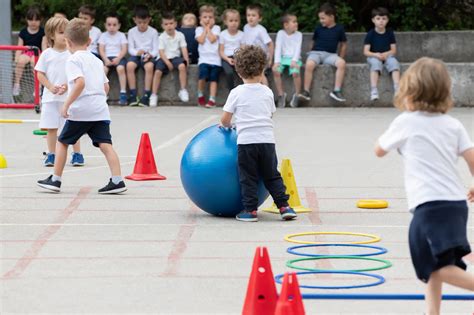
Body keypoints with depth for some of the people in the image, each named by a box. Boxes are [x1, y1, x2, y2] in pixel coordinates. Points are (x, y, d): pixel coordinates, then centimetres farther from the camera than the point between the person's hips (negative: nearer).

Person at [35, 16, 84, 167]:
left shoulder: (73, 54, -1)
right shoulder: (47, 54, 3)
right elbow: (40, 74, 3)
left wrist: (67, 85, -17)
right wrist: (50, 87, -11)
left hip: (69, 97, -1)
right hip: (50, 97, 1)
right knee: (51, 127, 5)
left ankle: (77, 154, 12)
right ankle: (51, 155, 13)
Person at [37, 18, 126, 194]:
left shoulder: (73, 60, -5)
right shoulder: (96, 61, 17)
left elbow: (80, 82, -20)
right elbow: (106, 87, 18)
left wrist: (67, 104, -17)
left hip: (80, 111, -5)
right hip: (101, 110, 5)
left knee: (62, 142, 11)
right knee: (105, 145, -3)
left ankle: (55, 180, 15)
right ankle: (117, 180, -16)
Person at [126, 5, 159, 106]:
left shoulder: (153, 32, 1)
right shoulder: (132, 32, 4)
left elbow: (156, 49, -2)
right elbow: (130, 48, 0)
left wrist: (150, 55, -24)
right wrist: (137, 52, -23)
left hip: (149, 56, -1)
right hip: (136, 55, 1)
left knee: (149, 66, -36)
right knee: (129, 65, -32)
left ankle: (146, 95, -32)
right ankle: (133, 94, -27)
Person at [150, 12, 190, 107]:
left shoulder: (180, 35, 4)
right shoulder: (162, 37, -2)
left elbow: (184, 49, 1)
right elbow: (161, 52, -8)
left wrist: (186, 60, -14)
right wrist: (168, 63, -19)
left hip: (176, 57, 1)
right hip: (164, 58, -1)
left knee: (182, 66, -31)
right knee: (158, 71, -25)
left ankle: (183, 90, -19)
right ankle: (154, 95, -15)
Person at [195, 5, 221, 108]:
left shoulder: (216, 28, 6)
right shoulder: (199, 29, 9)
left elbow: (212, 39, -9)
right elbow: (201, 40, -8)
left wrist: (208, 28, -2)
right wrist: (205, 28, -1)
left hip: (215, 59, 0)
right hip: (204, 58, 0)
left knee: (213, 78, -6)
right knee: (203, 75, -20)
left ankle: (212, 99, -7)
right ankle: (200, 95, 1)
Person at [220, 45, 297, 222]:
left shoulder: (236, 93, -1)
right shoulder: (267, 92, 8)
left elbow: (225, 119, 0)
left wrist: (228, 125, 22)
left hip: (246, 141, -3)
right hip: (267, 139, 3)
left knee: (248, 177, 5)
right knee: (272, 176, 12)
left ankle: (250, 210, 2)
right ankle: (284, 206, 7)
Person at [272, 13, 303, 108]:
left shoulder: (298, 34, 3)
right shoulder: (281, 33, 2)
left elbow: (298, 48, -5)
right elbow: (278, 47, -5)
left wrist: (294, 60, -21)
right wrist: (277, 61, -18)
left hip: (294, 58, -1)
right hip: (283, 57, 1)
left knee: (295, 72, -31)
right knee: (276, 71, -27)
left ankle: (296, 95, -11)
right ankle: (281, 95, -11)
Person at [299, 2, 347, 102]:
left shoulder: (339, 29, 4)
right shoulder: (318, 28, 8)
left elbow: (343, 44, 13)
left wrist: (340, 58, 9)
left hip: (330, 54, 0)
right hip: (316, 52, 0)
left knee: (342, 63, -31)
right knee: (309, 64, -34)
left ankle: (337, 90, -24)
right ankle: (306, 91, -25)